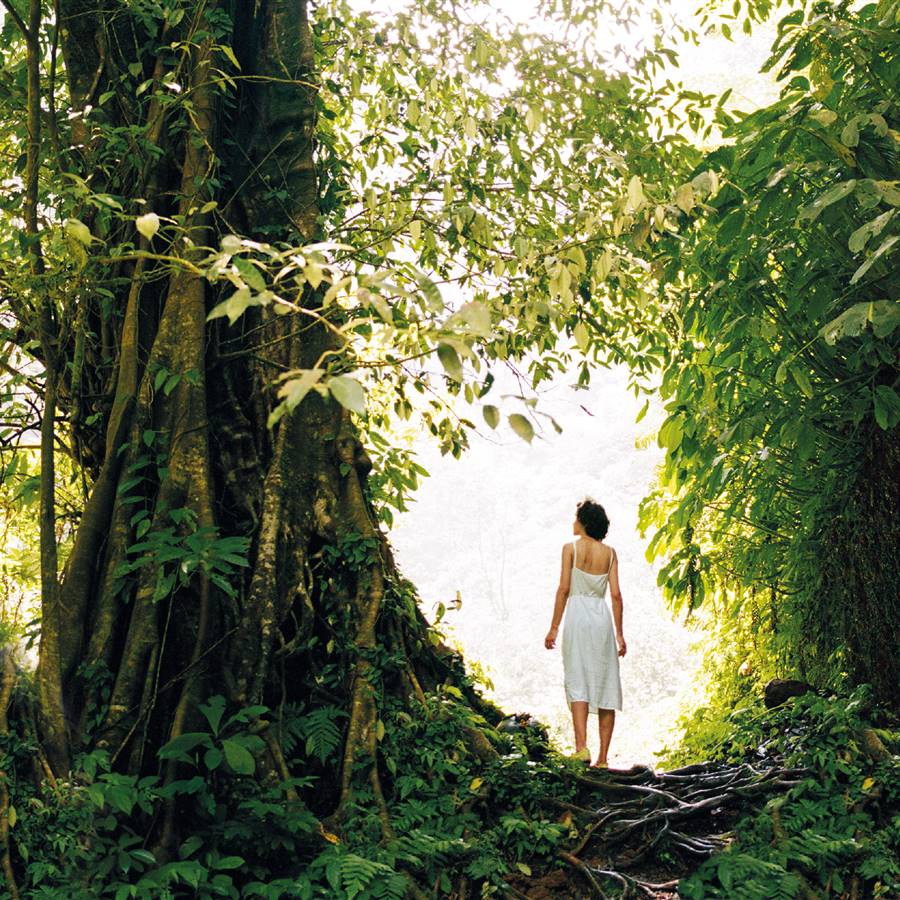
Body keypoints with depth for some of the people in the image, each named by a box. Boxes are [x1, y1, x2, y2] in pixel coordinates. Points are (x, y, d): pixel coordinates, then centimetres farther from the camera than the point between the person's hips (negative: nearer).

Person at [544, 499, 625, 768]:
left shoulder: (571, 548, -1)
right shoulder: (609, 552, 9)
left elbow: (564, 589, -6)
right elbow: (616, 595, 4)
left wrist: (554, 628, -2)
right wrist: (619, 633, 9)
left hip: (578, 616, -3)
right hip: (602, 617, 3)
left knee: (578, 683, -4)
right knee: (606, 685, 4)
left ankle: (582, 747, -19)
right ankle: (603, 758, 4)